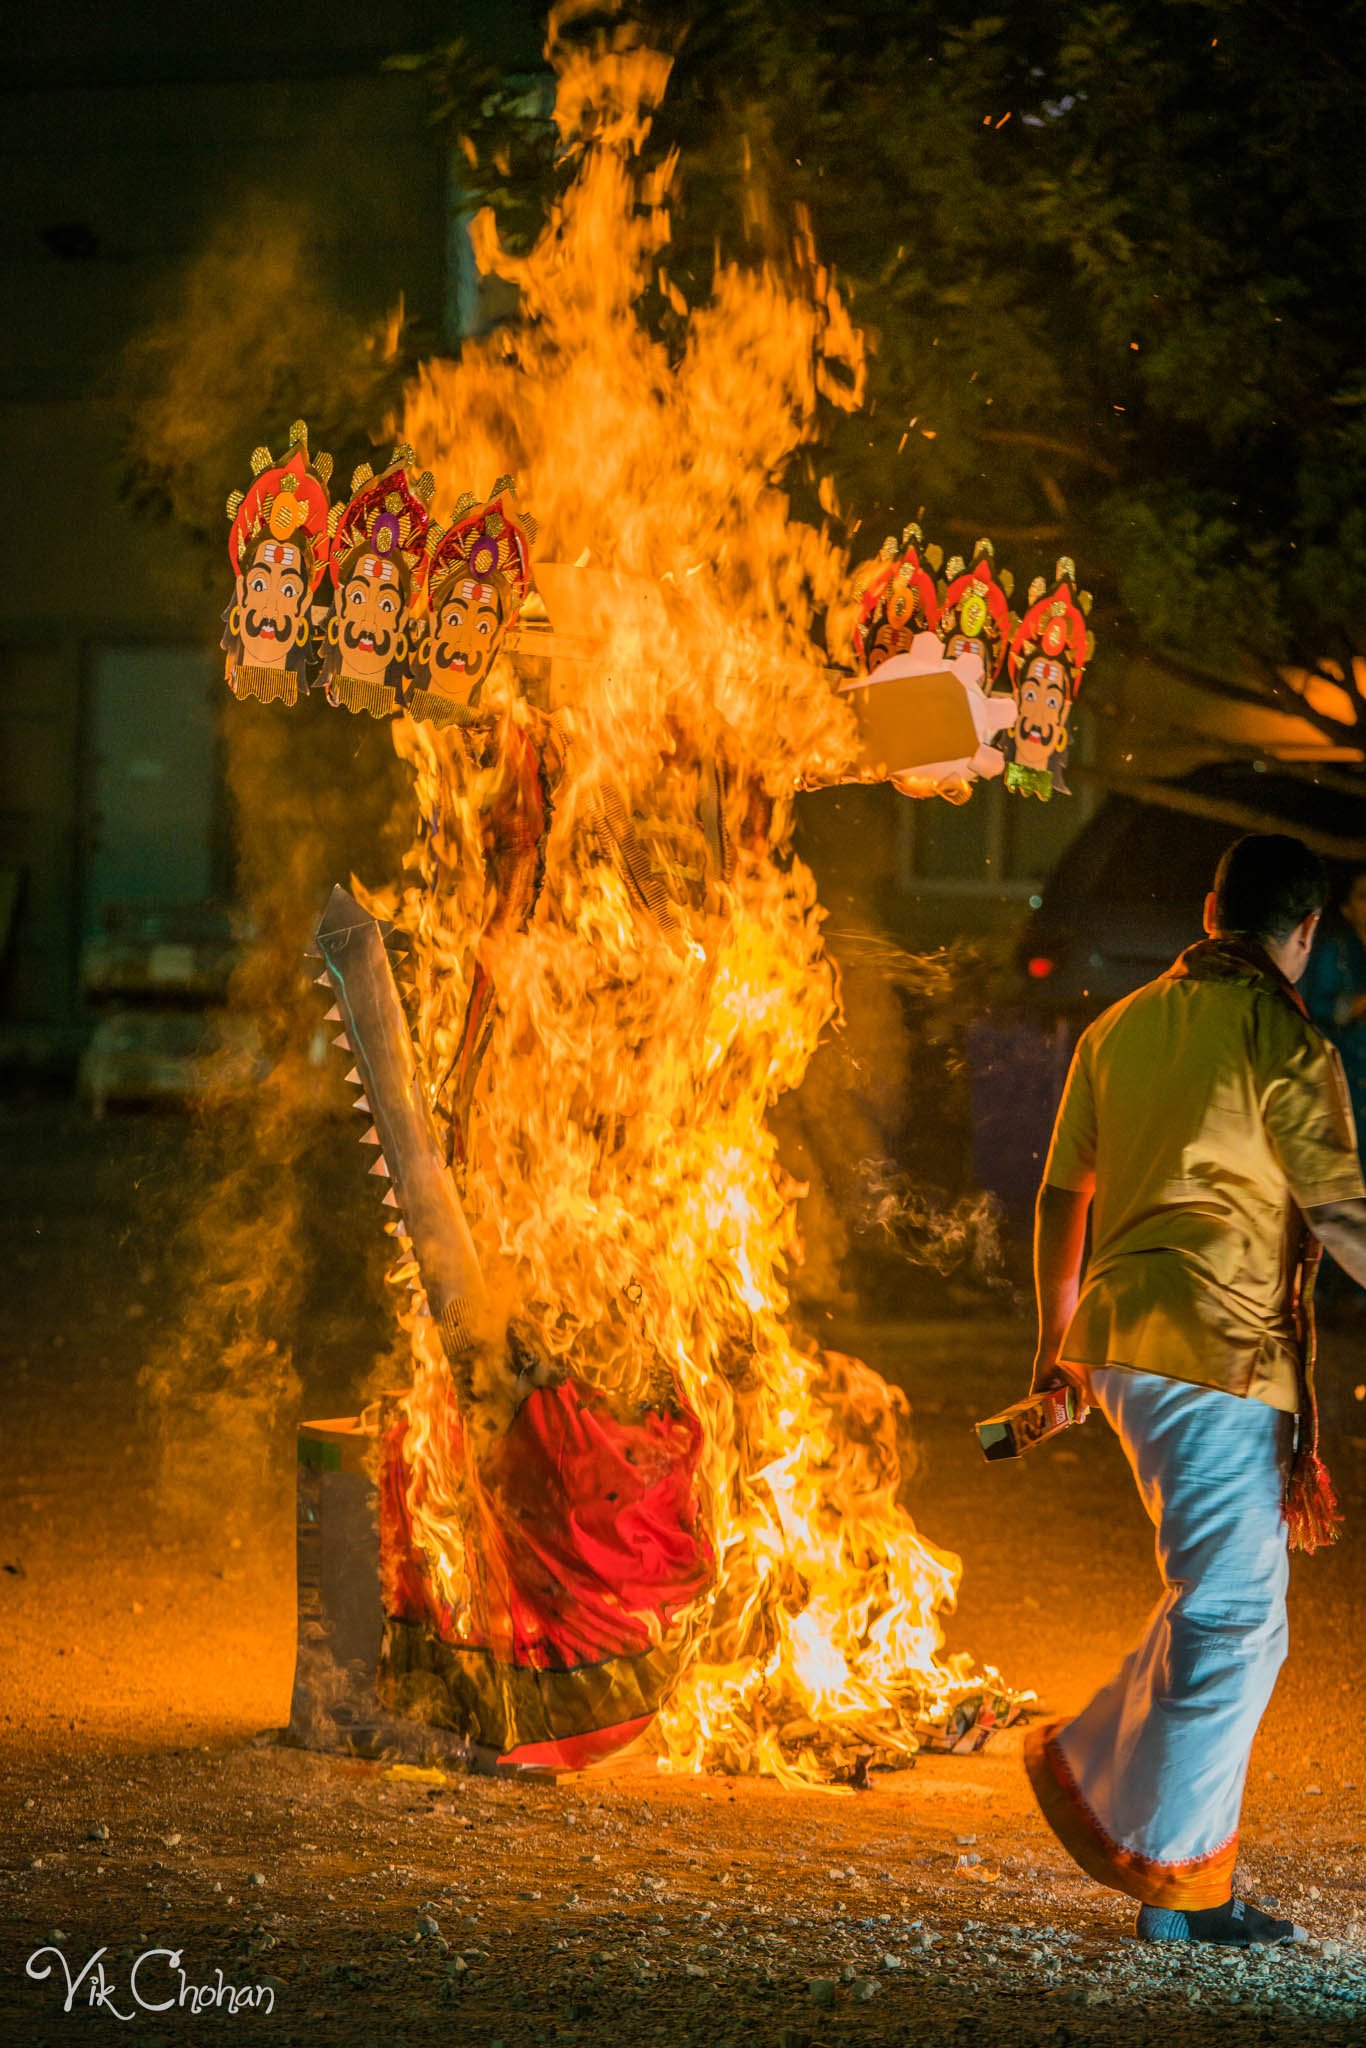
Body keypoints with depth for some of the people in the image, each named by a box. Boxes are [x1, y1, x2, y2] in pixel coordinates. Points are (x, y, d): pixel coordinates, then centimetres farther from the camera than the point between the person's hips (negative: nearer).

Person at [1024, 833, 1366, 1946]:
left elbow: (1061, 1198, 18)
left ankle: (1091, 1769, 18)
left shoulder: (1120, 1027, 13)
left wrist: (1055, 1343, 27)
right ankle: (1176, 1882, 1)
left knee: (1223, 1599, 19)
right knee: (1232, 1611, -2)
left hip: (1119, 1340, 8)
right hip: (1220, 1348, -8)